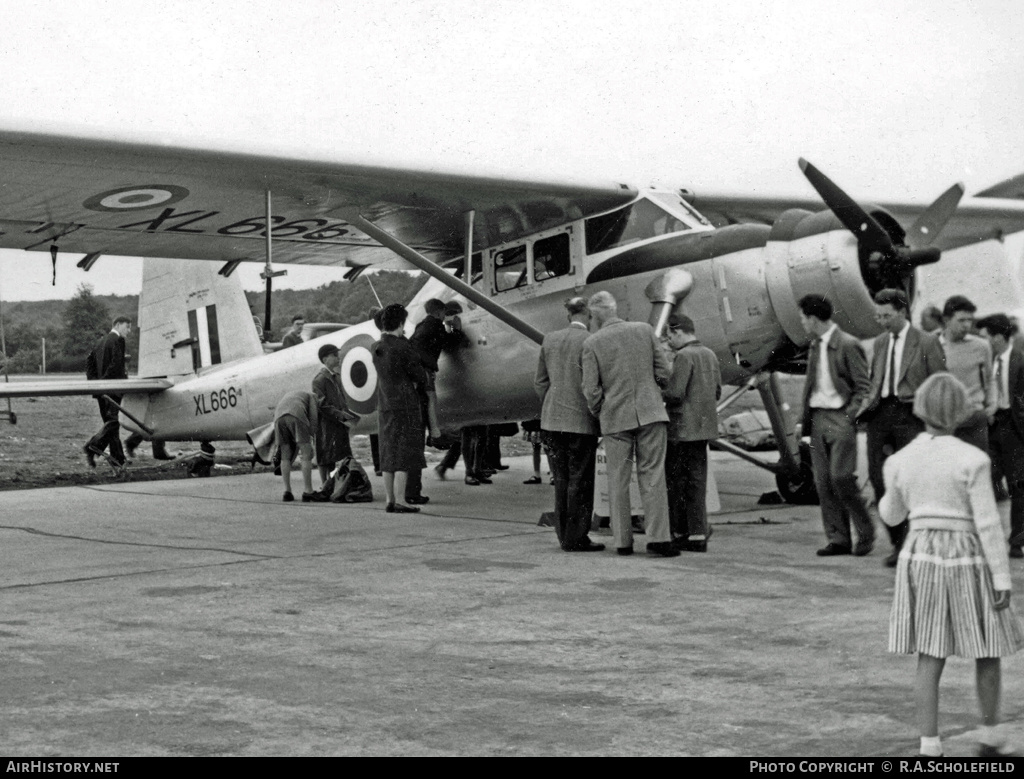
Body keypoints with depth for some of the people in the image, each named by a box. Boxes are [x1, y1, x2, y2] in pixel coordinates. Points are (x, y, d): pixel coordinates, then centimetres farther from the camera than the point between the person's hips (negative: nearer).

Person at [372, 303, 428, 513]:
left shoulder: (376, 348, 6)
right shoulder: (402, 347, -15)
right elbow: (420, 376, -9)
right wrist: (420, 384, 14)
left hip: (385, 407, 7)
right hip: (404, 407, -7)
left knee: (388, 456, 11)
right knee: (404, 457, -5)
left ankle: (390, 501, 13)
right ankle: (399, 502, -8)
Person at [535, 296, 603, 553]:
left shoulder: (549, 340, 8)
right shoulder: (589, 342, -11)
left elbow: (540, 382, 11)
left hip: (552, 419, 6)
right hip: (580, 420, -6)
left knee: (562, 480, 12)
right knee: (580, 481, 1)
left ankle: (564, 535, 15)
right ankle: (575, 538, 3)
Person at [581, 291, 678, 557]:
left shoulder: (592, 343, -5)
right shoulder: (645, 330, 0)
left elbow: (591, 390, -6)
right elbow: (664, 371, 0)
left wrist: (597, 414, 12)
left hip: (615, 417, -1)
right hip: (650, 412, 1)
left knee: (618, 481, 8)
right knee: (652, 476, 2)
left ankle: (623, 541, 9)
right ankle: (657, 538, -7)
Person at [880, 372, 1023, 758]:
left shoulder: (900, 460, -1)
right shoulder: (971, 460, -13)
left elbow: (892, 515, 14)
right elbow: (988, 523, -13)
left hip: (920, 557, 3)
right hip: (966, 562, -3)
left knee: (929, 659, 6)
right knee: (987, 652, 15)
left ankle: (929, 747, 3)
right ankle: (989, 738, 25)